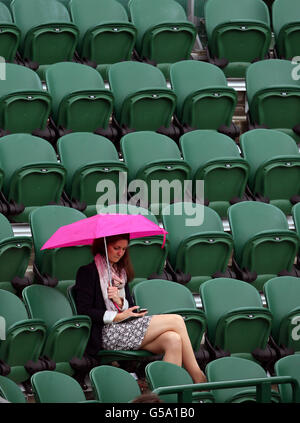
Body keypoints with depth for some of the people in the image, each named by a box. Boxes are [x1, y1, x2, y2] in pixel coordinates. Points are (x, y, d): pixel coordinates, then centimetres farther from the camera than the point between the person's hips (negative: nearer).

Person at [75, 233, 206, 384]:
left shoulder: (120, 271, 24)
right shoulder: (88, 271, 0)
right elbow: (84, 312, -8)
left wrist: (120, 302, -5)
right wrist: (118, 316, -14)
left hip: (126, 329, 7)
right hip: (107, 334, -7)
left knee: (173, 340, -25)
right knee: (176, 320, -16)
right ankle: (198, 378, -11)